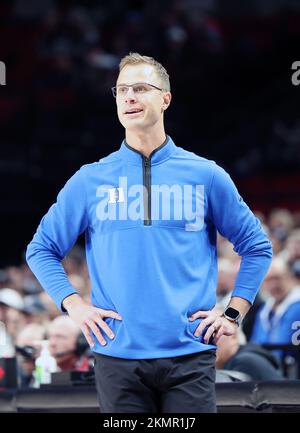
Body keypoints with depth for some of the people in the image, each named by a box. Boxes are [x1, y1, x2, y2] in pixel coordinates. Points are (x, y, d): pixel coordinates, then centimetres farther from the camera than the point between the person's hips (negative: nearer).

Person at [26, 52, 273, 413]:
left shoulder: (206, 175, 5)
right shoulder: (90, 180, 6)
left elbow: (256, 246, 14)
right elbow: (41, 249, 14)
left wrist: (232, 314, 4)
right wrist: (73, 305, 1)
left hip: (190, 355, 0)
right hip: (117, 354, 1)